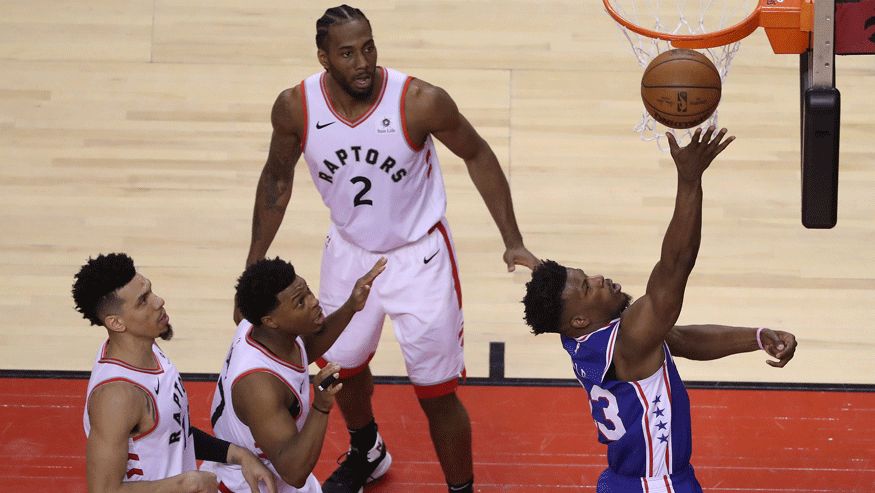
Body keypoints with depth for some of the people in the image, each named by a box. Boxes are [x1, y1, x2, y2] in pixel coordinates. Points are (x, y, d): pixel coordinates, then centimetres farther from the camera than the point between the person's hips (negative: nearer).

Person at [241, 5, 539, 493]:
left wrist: (514, 242, -13)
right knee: (344, 363, 23)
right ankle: (367, 454, 53)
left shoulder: (421, 102, -27)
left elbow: (478, 156, -10)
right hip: (349, 250, 4)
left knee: (436, 391, -2)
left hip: (420, 256, -4)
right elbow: (278, 176, 1)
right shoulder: (296, 107, -19)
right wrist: (255, 264, 3)